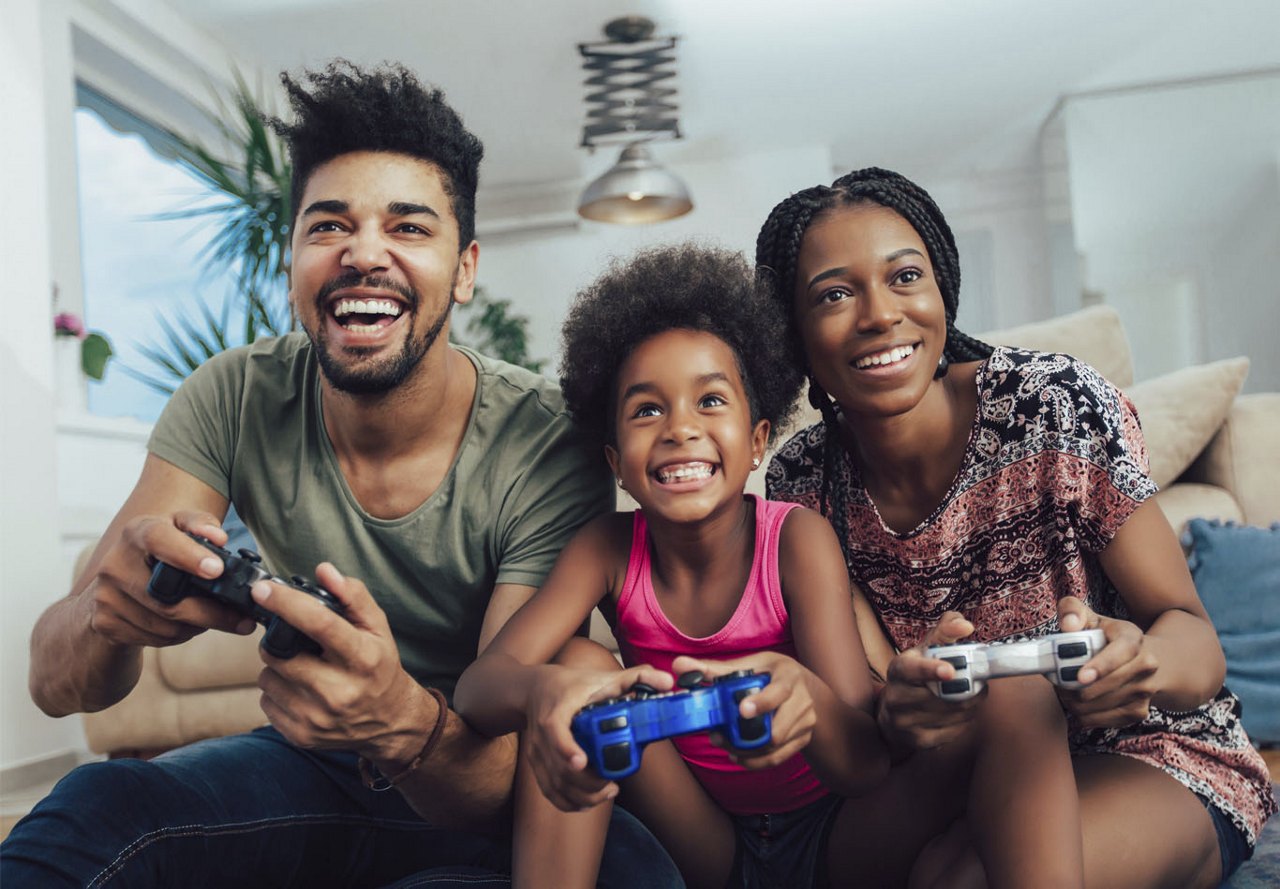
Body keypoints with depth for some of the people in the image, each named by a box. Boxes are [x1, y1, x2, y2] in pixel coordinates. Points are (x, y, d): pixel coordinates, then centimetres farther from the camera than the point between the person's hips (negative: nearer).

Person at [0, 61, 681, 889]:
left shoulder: (548, 448, -22)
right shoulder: (236, 400, -13)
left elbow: (508, 772, -24)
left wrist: (405, 723, -48)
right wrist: (111, 611, -40)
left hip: (471, 795, 0)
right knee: (91, 810, -29)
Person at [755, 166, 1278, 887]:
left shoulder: (1058, 405, -17)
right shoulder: (803, 483, -8)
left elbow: (1196, 640, -14)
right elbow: (874, 701, -11)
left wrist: (1138, 660, -39)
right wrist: (897, 707, -37)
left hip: (1150, 754, -2)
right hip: (955, 769, 2)